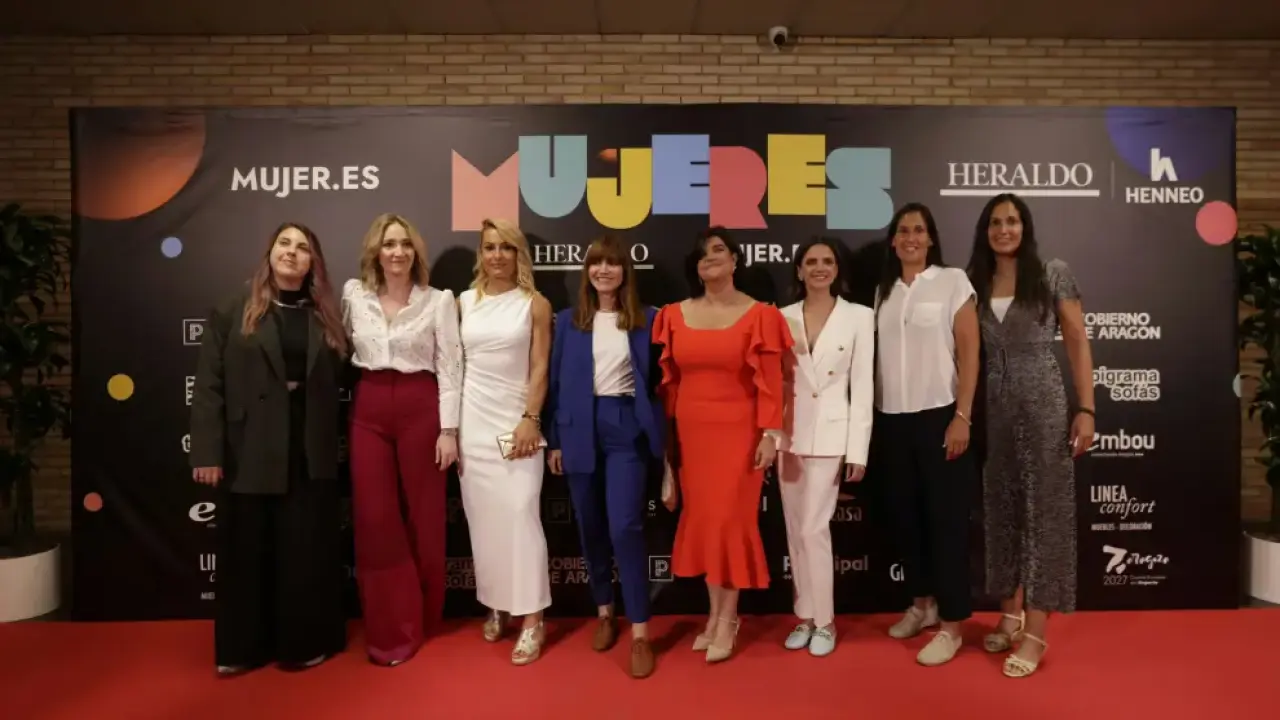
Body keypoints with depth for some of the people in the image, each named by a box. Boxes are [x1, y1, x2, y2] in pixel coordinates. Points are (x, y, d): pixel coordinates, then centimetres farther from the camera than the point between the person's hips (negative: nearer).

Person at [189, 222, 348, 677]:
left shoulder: (327, 318, 8)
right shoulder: (233, 312, 1)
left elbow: (338, 382, 6)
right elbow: (209, 386, -4)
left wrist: (335, 444, -2)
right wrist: (207, 452, -10)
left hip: (311, 455, 2)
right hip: (250, 453, -1)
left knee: (306, 550, 10)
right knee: (247, 551, 9)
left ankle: (304, 641, 25)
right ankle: (244, 647, 25)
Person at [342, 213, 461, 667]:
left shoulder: (439, 301, -3)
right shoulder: (353, 294, 5)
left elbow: (449, 367, -4)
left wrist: (448, 429, -8)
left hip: (420, 408, -2)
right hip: (368, 410, 3)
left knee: (423, 516, 8)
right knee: (375, 519, 2)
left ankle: (422, 617, 28)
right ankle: (391, 628, 16)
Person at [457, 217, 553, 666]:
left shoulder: (535, 304, 0)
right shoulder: (464, 302, 7)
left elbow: (540, 368, -4)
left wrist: (531, 419, -13)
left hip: (516, 419, -3)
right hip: (473, 420, 3)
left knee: (519, 514, -8)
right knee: (483, 518, 7)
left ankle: (531, 619, 1)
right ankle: (496, 607, 22)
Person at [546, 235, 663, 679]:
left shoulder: (646, 319, 3)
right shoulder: (568, 320, 6)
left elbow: (656, 381, 5)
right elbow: (557, 381, 6)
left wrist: (658, 436, 1)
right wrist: (554, 440, 4)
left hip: (627, 428, -2)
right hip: (581, 430, 3)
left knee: (624, 527, -10)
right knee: (590, 526, 11)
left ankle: (640, 633, 1)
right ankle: (604, 613, 30)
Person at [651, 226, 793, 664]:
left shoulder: (758, 315, -5)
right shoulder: (675, 316, 5)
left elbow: (770, 382, -6)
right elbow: (670, 381, 6)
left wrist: (770, 434, -11)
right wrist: (666, 435, 6)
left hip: (737, 431, -4)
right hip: (690, 432, 4)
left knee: (730, 519, 0)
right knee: (701, 518, 9)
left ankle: (727, 620, 17)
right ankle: (716, 613, 25)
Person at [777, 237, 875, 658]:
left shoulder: (859, 316, -2)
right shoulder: (783, 317, 5)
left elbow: (863, 385, -4)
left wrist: (858, 449, -8)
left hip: (830, 434, -3)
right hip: (789, 433, 3)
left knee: (814, 528, -5)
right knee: (795, 529, 9)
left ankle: (824, 621, 14)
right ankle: (805, 617, 23)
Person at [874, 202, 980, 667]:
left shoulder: (952, 281, -1)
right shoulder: (884, 290, 11)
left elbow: (969, 351, -5)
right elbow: (878, 354, 10)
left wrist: (963, 417, -12)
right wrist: (871, 413, 4)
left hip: (939, 415, -4)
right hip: (893, 418, 5)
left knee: (946, 518, 0)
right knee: (905, 514, 11)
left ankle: (951, 625, 10)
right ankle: (922, 603, 28)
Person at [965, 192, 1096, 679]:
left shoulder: (1053, 275, 0)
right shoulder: (974, 284, 7)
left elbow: (1077, 342, -1)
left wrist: (1086, 408, -8)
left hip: (1043, 403, -3)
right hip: (992, 407, 4)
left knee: (1043, 509, -1)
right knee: (1001, 508, 10)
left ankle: (1036, 631, 6)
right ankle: (1011, 614, 24)